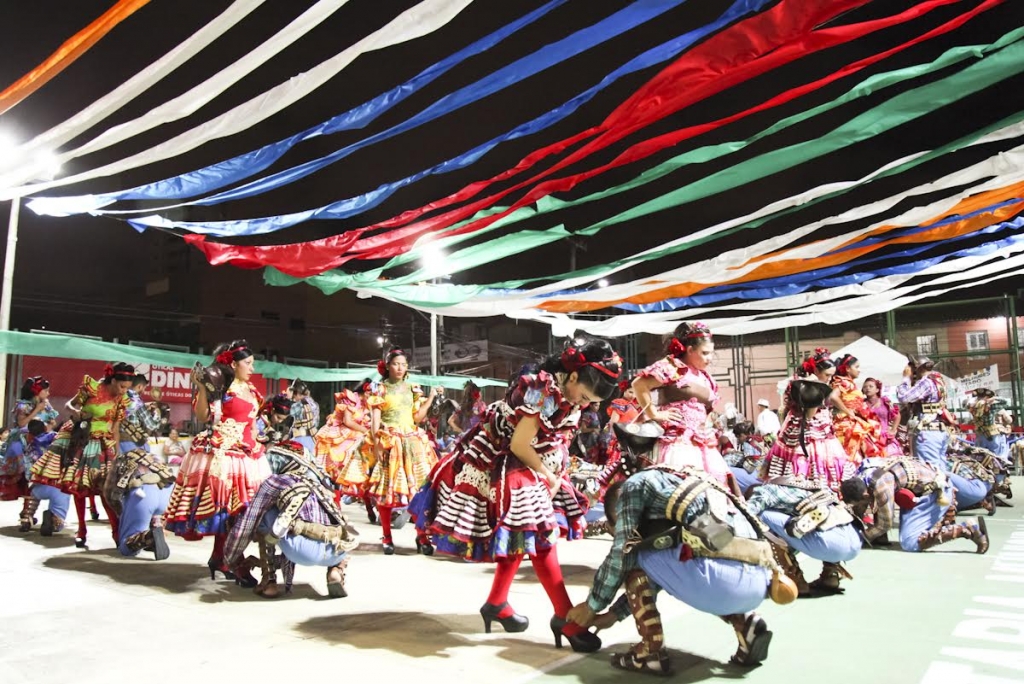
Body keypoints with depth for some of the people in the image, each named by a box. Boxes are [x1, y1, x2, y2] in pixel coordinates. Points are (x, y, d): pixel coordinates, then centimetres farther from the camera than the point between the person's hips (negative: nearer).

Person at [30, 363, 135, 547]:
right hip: (78, 439, -1)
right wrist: (75, 411, -24)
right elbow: (70, 404, -2)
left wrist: (118, 454, -4)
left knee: (105, 487, -6)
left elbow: (116, 429, -1)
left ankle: (116, 530, -2)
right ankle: (81, 530, 16)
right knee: (78, 486, 5)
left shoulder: (121, 400, -7)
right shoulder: (91, 387, -16)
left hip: (102, 444, 1)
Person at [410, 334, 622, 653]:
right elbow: (519, 445, -25)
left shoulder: (571, 397, -1)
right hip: (500, 465, -9)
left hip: (526, 468, 9)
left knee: (526, 536, 13)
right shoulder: (544, 390, -28)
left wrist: (555, 476, -3)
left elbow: (558, 441, 8)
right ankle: (565, 617, -2)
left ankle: (496, 603, 28)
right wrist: (548, 476, -11)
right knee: (538, 535, -10)